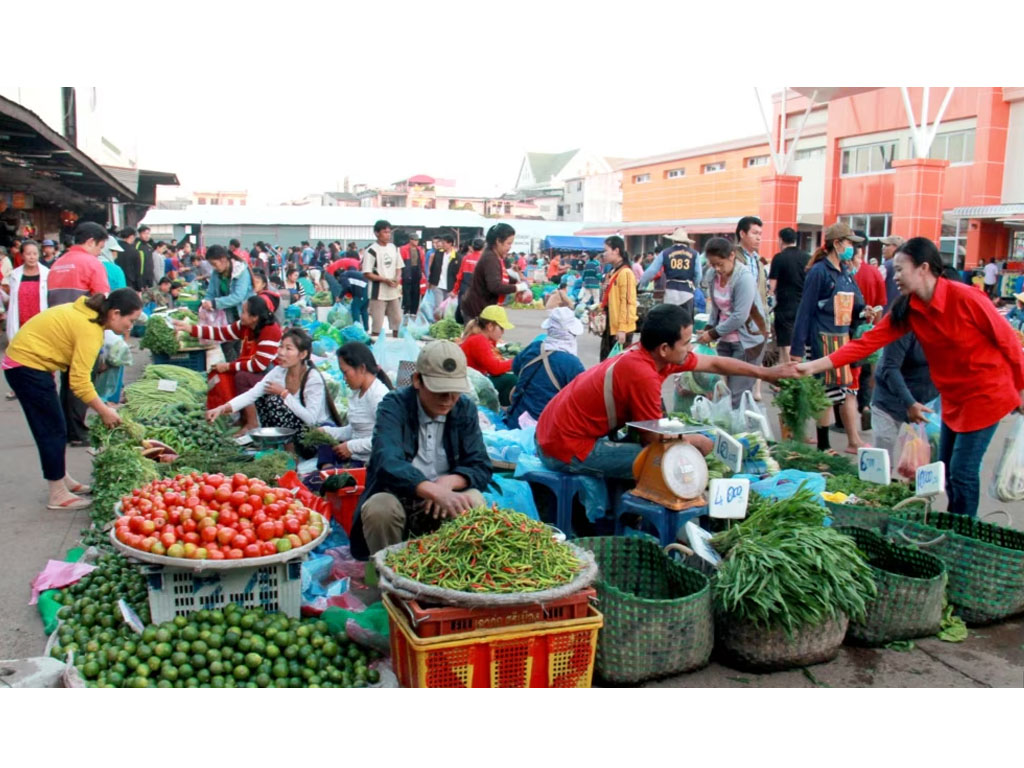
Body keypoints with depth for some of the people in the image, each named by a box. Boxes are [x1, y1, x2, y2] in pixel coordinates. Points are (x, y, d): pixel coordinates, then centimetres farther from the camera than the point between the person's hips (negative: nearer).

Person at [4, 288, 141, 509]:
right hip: (28, 367, -9)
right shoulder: (90, 330, -24)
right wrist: (104, 411, -15)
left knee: (55, 429, 16)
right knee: (53, 431, -3)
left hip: (24, 360, 10)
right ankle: (58, 495, 5)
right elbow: (80, 382, -25)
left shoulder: (87, 314, 3)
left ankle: (63, 479, 28)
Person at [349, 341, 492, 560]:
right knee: (379, 508, -33)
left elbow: (481, 467, -5)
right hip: (396, 498, -2)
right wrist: (437, 491, -49)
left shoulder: (466, 409, -2)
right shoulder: (394, 406, -14)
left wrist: (449, 481, -28)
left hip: (442, 502, 2)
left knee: (474, 501, -26)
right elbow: (387, 462, -31)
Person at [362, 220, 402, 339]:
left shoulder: (393, 248, 9)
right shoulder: (372, 251, -10)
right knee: (377, 324, -4)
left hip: (394, 291, 6)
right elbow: (367, 273, -12)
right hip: (378, 292, -6)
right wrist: (385, 280, -20)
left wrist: (397, 278, -5)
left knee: (397, 320, 12)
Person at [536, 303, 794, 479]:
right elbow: (656, 440, -12)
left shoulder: (653, 355, 1)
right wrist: (696, 442, 5)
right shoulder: (643, 374, -24)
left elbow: (713, 363, 16)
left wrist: (765, 372, 22)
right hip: (567, 451, -9)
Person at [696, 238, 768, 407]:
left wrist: (713, 334, -15)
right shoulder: (715, 277, 3)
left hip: (748, 341, -7)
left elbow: (740, 317, -21)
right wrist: (708, 329, -4)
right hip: (726, 341, 7)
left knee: (737, 396, -7)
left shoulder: (744, 278, -18)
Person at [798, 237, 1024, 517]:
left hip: (986, 393, -6)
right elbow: (867, 343, -11)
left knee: (962, 472, -4)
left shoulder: (965, 298, -22)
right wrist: (814, 366, -20)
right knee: (947, 471, 12)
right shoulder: (907, 309, -5)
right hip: (953, 397, 7)